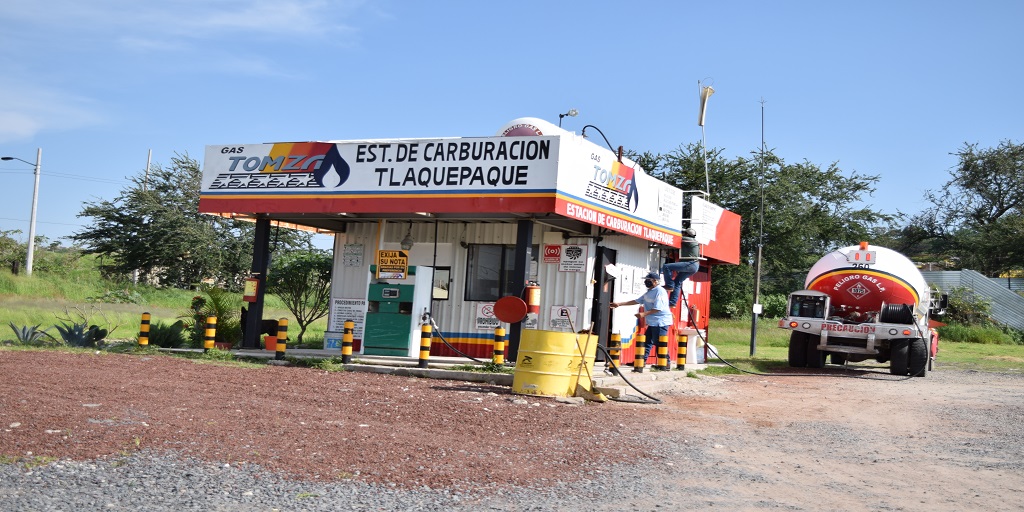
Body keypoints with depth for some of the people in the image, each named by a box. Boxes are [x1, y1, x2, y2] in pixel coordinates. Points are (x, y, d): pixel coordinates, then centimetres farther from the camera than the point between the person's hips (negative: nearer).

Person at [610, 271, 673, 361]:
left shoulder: (660, 291, -14)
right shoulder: (649, 292, 15)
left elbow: (658, 308, -22)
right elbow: (636, 301, 17)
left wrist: (644, 314, -25)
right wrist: (619, 304, 13)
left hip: (661, 322, -10)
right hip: (653, 322, 10)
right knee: (646, 342, 12)